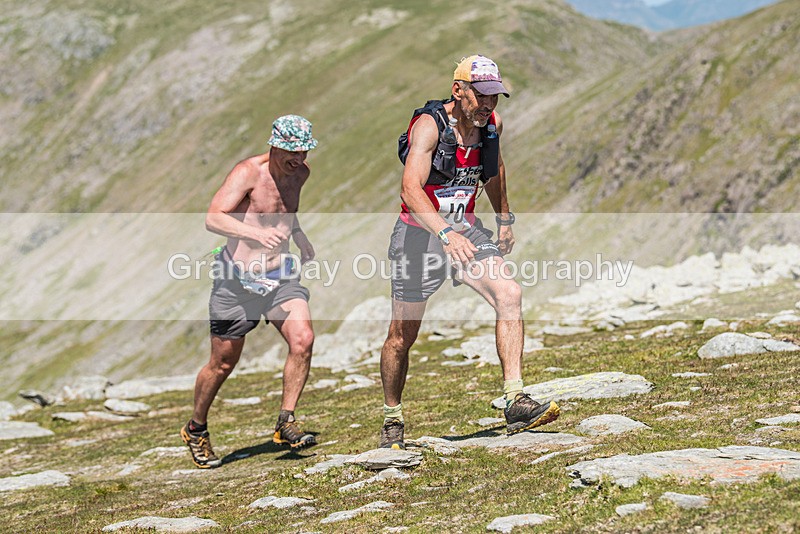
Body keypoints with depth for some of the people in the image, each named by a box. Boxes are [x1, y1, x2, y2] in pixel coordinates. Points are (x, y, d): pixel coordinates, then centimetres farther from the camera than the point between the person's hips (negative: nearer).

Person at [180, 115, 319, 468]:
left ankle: (286, 424, -9)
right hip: (237, 280, -5)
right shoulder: (248, 172, -15)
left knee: (303, 340, -19)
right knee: (223, 363, 5)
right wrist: (254, 232, -41)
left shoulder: (300, 173, 6)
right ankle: (196, 430, 27)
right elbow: (213, 218, -26)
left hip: (280, 276, 5)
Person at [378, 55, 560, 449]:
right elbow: (411, 188, -36)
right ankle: (392, 422, 25)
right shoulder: (429, 125, -22)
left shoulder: (492, 124, -3)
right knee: (402, 336, 4)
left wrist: (505, 218, 26)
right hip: (420, 232, -4)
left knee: (509, 294, -20)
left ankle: (516, 405, -23)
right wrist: (445, 234, -49)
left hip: (465, 229, 5)